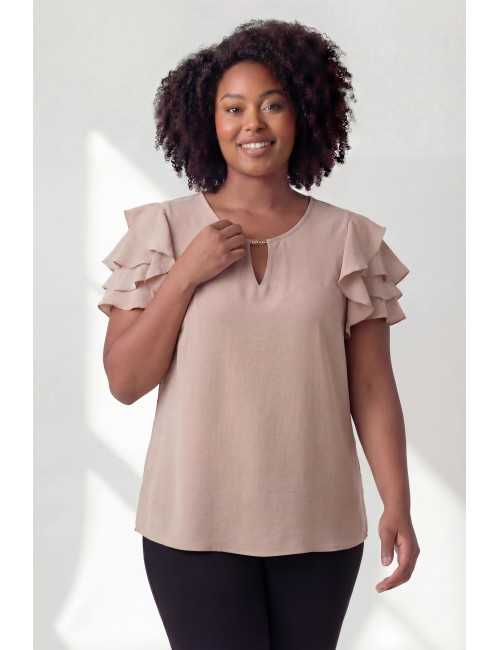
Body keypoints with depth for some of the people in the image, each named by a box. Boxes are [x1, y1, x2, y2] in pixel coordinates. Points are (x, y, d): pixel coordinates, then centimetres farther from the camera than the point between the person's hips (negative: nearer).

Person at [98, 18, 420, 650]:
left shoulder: (349, 239, 1)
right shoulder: (163, 230, -1)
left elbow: (372, 387, 1)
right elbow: (124, 381, -3)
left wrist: (398, 505, -5)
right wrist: (186, 275, -12)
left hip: (318, 526, 2)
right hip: (197, 525, -1)